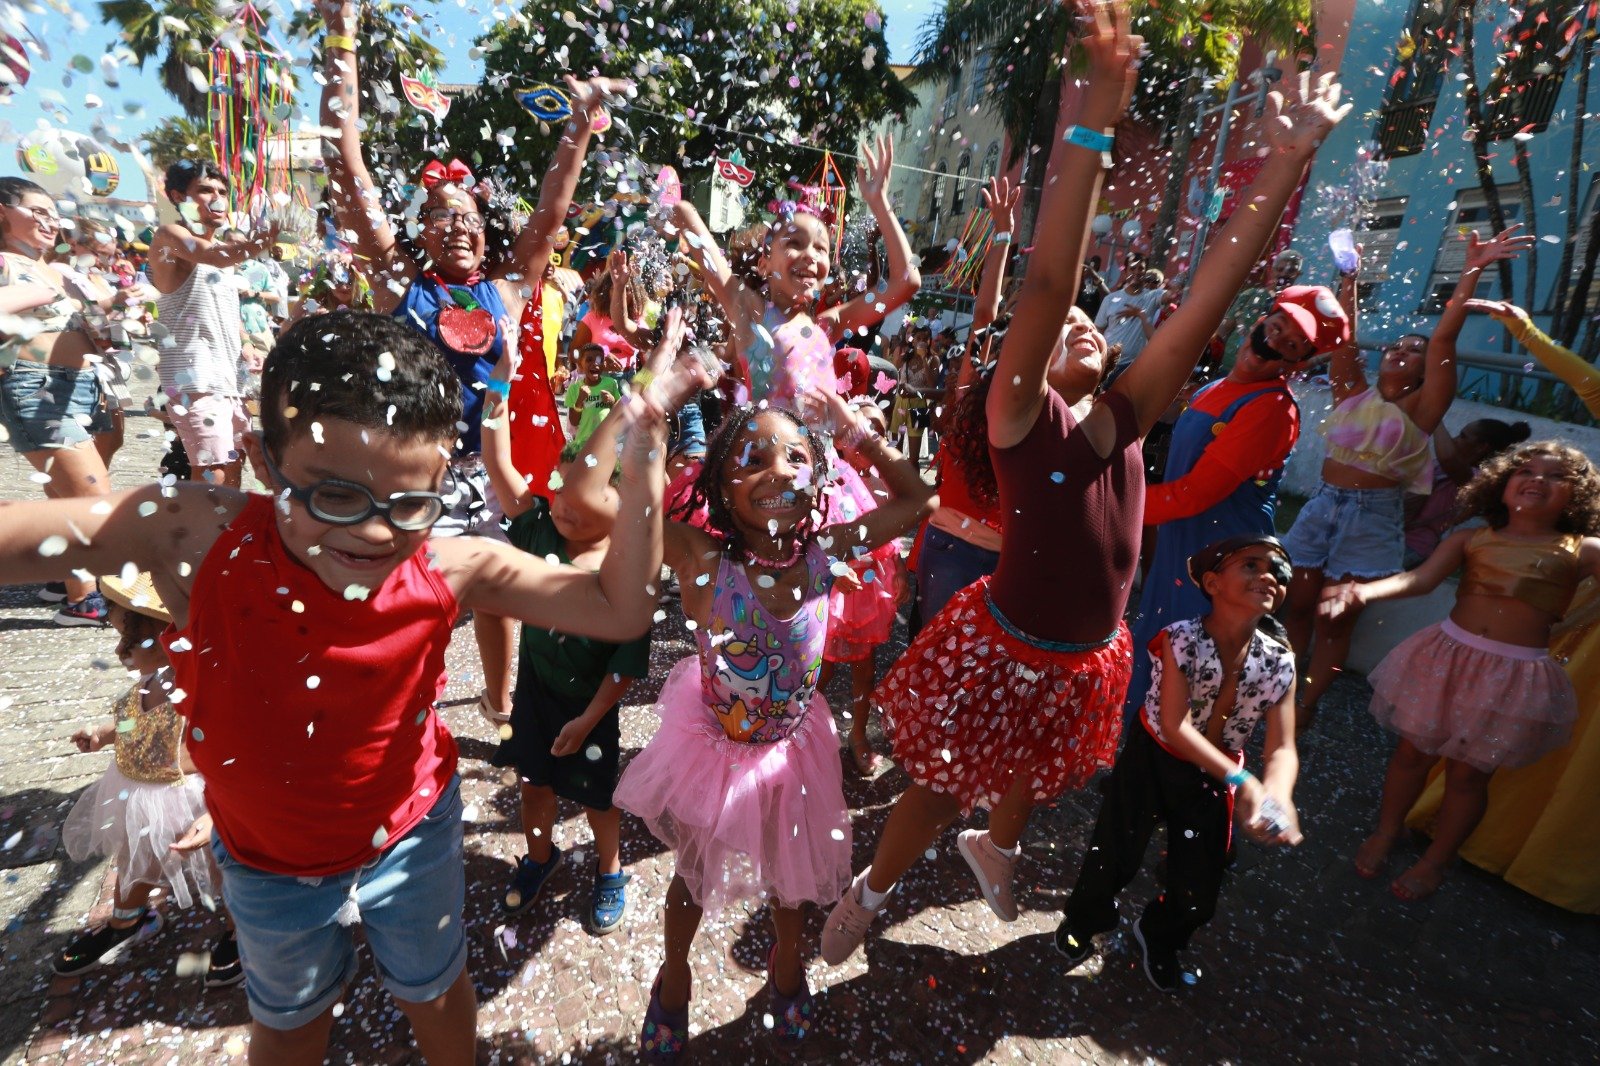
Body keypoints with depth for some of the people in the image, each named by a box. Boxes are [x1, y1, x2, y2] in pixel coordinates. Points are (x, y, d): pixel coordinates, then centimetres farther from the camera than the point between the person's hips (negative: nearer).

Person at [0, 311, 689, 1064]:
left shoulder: (452, 571, -30)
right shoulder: (198, 539, -31)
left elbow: (619, 609, -30)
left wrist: (641, 464, -39)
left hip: (411, 834, 0)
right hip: (268, 860, 1)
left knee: (434, 988, 29)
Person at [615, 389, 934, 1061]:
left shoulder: (823, 554, -20)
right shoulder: (703, 559, -28)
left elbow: (916, 499, -8)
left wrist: (856, 432, -15)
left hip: (793, 748, 2)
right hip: (714, 748, -2)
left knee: (791, 871, 27)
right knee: (695, 877, 25)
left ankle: (786, 958, 62)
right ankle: (674, 974, 58)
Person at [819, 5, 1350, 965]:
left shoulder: (1127, 419, -5)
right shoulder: (1022, 418, -19)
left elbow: (1211, 295, -9)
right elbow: (1048, 286, -32)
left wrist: (1289, 164, -10)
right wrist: (1092, 130, -35)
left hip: (1086, 663, 6)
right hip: (999, 652, -6)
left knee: (1034, 780, 31)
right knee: (942, 788, 14)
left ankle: (994, 847, 64)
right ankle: (869, 895, 43)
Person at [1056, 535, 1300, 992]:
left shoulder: (1280, 662, -15)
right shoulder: (1180, 640, -26)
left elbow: (1282, 749, -15)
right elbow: (1173, 725, -29)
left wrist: (1276, 795, -36)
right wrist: (1241, 780, -33)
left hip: (1215, 777, 4)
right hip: (1151, 758, -3)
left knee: (1199, 889, 12)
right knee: (1117, 854, 6)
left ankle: (1160, 937, 47)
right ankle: (1084, 920, 41)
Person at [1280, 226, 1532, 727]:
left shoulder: (1422, 408, -2)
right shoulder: (1353, 394, 6)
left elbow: (1443, 339, -13)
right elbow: (1342, 338, 1)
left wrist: (1471, 272, -18)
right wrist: (1349, 279, 0)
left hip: (1374, 518, -3)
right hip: (1324, 503, 3)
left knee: (1338, 619, 4)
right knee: (1299, 604, 8)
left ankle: (1306, 705, 17)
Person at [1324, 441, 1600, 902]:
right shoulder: (1471, 540, 2)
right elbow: (1419, 578, -12)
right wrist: (1364, 590, -29)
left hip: (1517, 675, -1)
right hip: (1447, 658, 1)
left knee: (1468, 773, 11)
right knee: (1413, 751, 12)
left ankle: (1436, 860, 33)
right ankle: (1386, 831, 35)